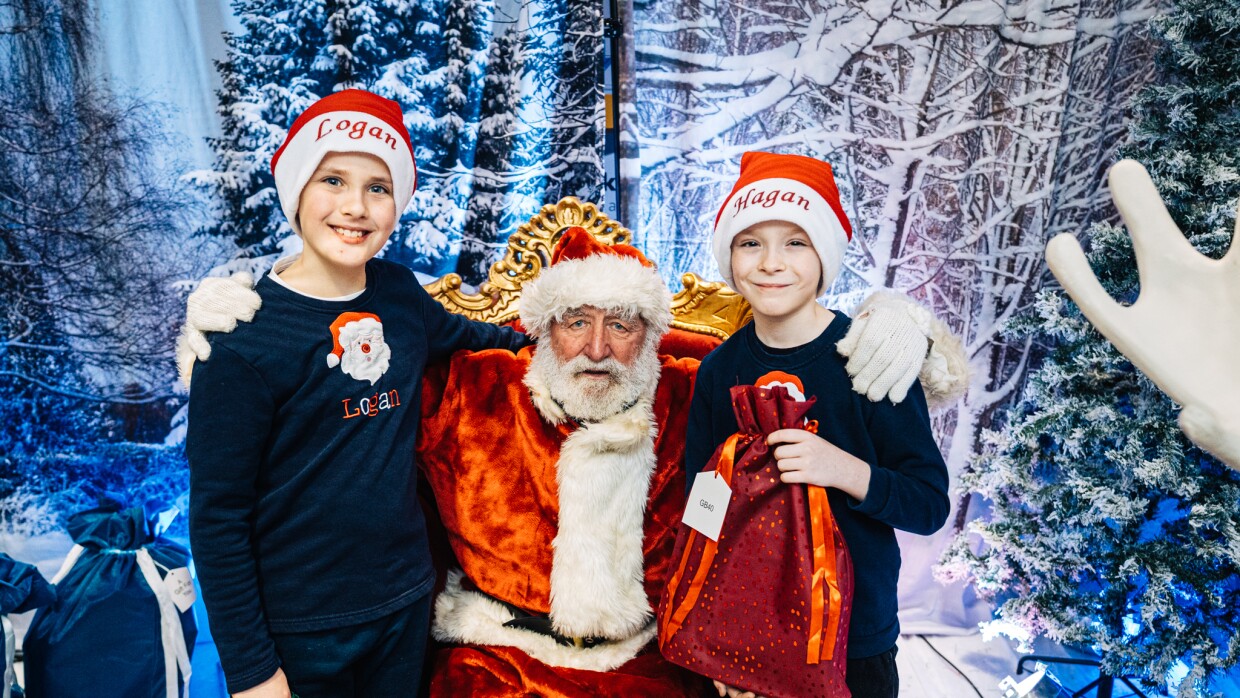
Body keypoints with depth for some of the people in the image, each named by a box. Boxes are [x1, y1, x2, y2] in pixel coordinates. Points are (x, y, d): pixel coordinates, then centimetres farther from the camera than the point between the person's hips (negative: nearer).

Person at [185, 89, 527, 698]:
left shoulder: (400, 294, -3)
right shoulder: (242, 334, -17)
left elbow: (458, 334, 21)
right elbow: (217, 516, -13)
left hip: (406, 601, 5)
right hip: (299, 625, -4)